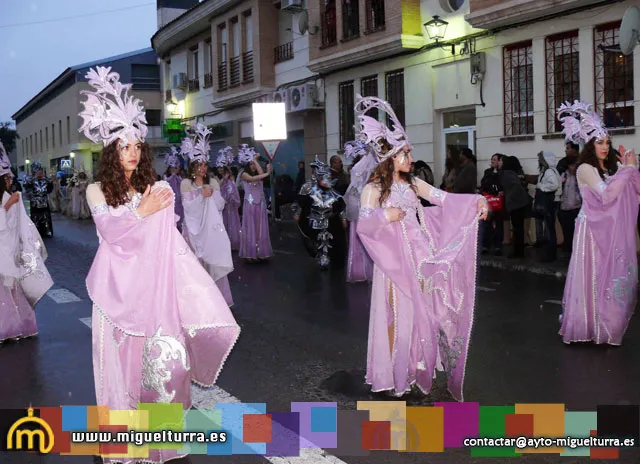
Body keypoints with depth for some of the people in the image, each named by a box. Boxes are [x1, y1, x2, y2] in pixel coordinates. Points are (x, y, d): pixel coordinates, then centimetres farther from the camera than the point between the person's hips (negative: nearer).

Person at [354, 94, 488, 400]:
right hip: (395, 260, -5)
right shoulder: (374, 189, -7)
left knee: (423, 312, 10)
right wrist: (385, 216, -28)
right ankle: (396, 375, 14)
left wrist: (477, 200, -8)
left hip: (420, 259, 6)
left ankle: (418, 366, 25)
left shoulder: (412, 184, 9)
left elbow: (444, 199, 2)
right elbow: (363, 225, -15)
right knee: (398, 315, 0)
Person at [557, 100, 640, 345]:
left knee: (613, 277, 9)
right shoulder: (585, 169, -9)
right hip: (594, 229, -7)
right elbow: (606, 195, -21)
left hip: (613, 231, 7)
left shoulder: (610, 169, 12)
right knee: (594, 278, -3)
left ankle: (607, 325, 19)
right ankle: (590, 328, 6)